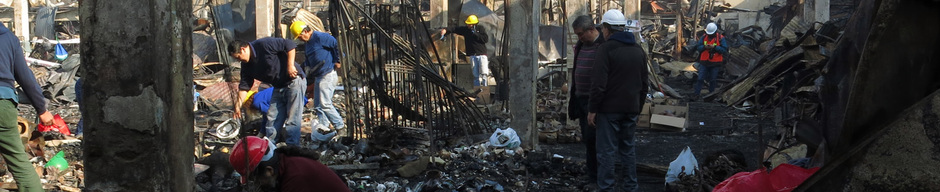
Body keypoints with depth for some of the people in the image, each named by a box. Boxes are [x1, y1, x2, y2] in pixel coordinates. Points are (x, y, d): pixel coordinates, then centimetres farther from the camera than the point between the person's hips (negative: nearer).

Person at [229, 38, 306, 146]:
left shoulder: (264, 44, -18)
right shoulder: (247, 65, 6)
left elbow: (289, 45, -19)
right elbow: (244, 86, 8)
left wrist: (290, 65, -21)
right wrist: (238, 105, 2)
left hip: (293, 82, -8)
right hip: (278, 88, 8)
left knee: (293, 119, -10)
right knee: (272, 118, 5)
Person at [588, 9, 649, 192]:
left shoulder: (606, 49, -12)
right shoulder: (638, 50, 10)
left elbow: (599, 84, -16)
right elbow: (644, 83, 15)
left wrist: (592, 110, -11)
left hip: (609, 109, -7)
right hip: (631, 109, 7)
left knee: (607, 151, -2)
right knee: (629, 149, 15)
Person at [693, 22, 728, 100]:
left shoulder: (720, 38, -7)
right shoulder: (704, 37, 2)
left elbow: (725, 50, -12)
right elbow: (697, 47, 2)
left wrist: (714, 47, -22)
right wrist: (704, 47, -18)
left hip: (715, 64, -2)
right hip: (704, 62, 2)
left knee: (712, 80, 9)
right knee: (700, 79, 0)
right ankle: (696, 94, 4)